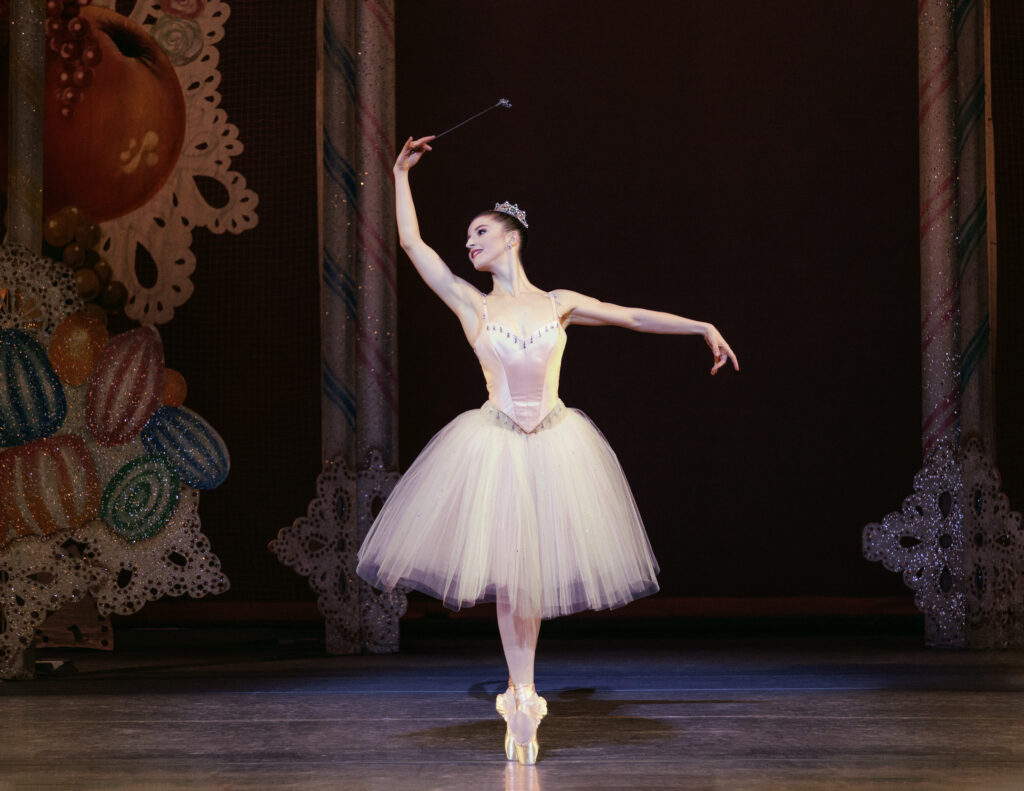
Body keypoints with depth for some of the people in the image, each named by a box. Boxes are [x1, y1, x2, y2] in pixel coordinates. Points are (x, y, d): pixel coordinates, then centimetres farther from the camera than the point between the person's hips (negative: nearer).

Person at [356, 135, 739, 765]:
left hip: (555, 445, 1)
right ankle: (524, 697, 7)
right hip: (495, 446, -1)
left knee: (537, 570, 6)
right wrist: (402, 174, 7)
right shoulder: (471, 303, 2)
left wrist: (703, 326, 5)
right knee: (508, 571, 1)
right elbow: (413, 243, 2)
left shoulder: (559, 304, 5)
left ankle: (521, 693, 15)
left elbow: (633, 316, 8)